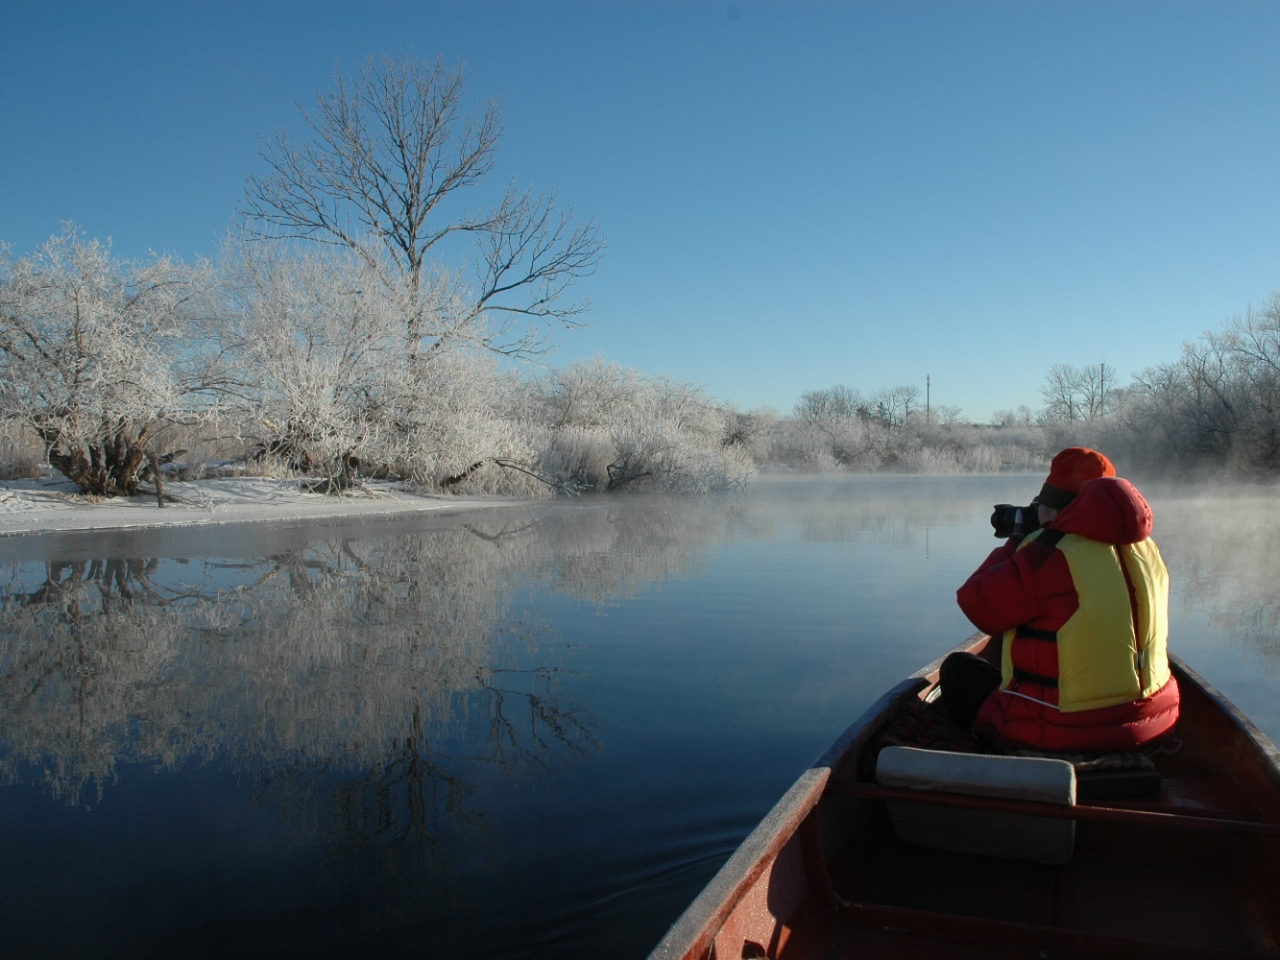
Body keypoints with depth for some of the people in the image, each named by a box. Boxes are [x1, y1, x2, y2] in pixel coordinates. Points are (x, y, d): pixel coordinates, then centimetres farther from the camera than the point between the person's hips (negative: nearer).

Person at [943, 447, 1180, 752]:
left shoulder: (1049, 555, -21)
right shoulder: (1145, 548, 3)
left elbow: (976, 603, -13)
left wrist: (1016, 540, -2)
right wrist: (1027, 542, 16)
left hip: (1061, 731, -7)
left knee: (958, 669, 15)